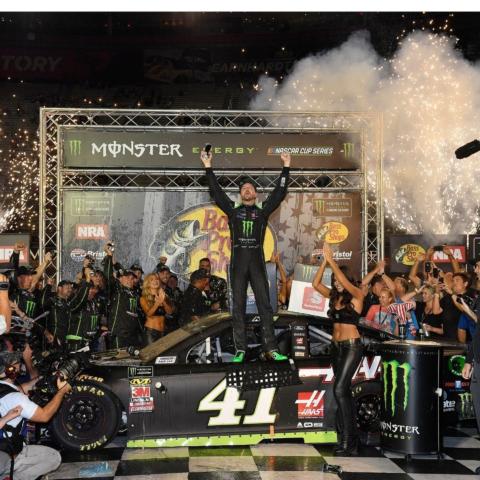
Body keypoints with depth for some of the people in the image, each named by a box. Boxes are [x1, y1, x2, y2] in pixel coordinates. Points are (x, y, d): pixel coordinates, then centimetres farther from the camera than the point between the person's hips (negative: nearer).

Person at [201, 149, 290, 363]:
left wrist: (286, 168, 8)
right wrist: (208, 167, 8)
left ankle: (271, 348, -4)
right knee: (238, 307, 0)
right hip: (237, 263, 0)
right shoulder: (233, 210, 12)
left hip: (257, 262, 0)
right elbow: (216, 191, 10)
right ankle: (240, 350, 3)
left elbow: (279, 193, 9)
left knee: (265, 305, -4)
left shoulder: (263, 210, 12)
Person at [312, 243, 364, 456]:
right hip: (336, 346, 8)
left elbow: (344, 280, -25)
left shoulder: (357, 296, -8)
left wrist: (331, 260, -21)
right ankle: (351, 436, 20)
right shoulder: (334, 296, 8)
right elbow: (315, 283, -2)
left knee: (339, 389, -15)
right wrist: (324, 262, -9)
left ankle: (346, 438, -11)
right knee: (344, 390, 11)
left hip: (352, 346, -8)